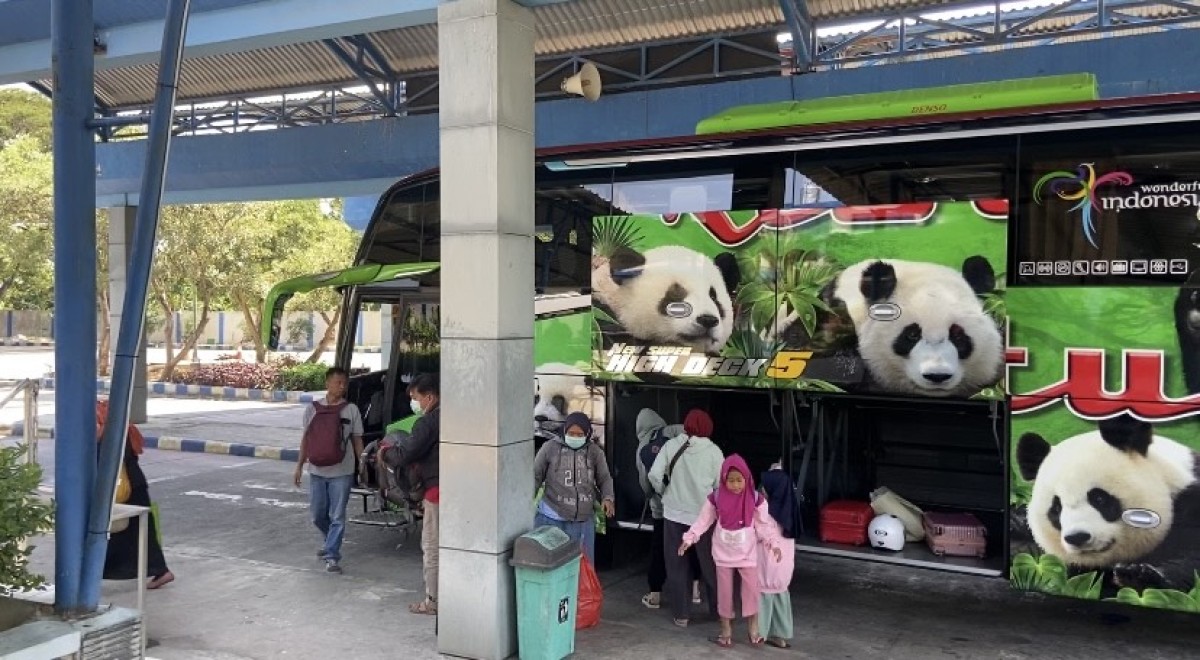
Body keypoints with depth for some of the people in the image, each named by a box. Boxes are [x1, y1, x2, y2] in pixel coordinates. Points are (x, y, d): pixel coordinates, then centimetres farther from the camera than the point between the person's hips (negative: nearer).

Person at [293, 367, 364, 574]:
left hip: (342, 472, -2)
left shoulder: (351, 410, -2)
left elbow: (357, 440, 3)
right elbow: (306, 439, 9)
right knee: (318, 515, 13)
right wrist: (299, 466, 7)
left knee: (337, 516, -2)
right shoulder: (313, 408, 2)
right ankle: (330, 542, 38)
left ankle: (332, 556, 5)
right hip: (317, 471, 2)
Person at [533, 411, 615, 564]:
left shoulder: (594, 451, 5)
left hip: (584, 519, 2)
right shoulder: (550, 448, -2)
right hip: (553, 519, -2)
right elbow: (536, 476, 5)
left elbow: (604, 478, 12)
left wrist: (607, 498, -7)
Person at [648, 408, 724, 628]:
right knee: (710, 564, 16)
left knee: (676, 565, 12)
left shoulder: (671, 445, -6)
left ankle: (680, 614, 17)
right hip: (704, 515, 0)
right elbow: (721, 486, -7)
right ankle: (718, 608, 28)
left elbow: (654, 475, -9)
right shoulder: (713, 451, -9)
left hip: (674, 513, 1)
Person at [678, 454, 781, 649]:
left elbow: (762, 526, -3)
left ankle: (754, 632, 21)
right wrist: (688, 539, -8)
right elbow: (703, 521, -2)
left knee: (752, 592, 3)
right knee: (724, 593, 9)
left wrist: (773, 544, -13)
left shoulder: (756, 499, -10)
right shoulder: (715, 498, -9)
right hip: (723, 554, 1)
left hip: (747, 554, 0)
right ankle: (726, 632, 23)